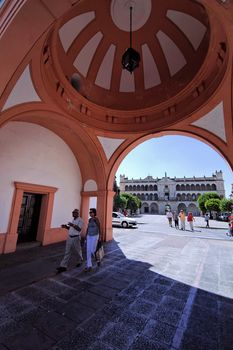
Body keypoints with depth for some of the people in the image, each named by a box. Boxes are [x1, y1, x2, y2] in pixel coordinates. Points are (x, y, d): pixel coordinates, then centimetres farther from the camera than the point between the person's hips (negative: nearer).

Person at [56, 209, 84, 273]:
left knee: (78, 251, 13)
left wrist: (73, 225, -33)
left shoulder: (80, 220, -13)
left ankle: (80, 261, 37)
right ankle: (63, 266, 7)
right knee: (67, 252, 4)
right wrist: (66, 227, 0)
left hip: (76, 238, -6)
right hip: (70, 237, 6)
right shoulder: (73, 220, 11)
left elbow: (79, 229, -23)